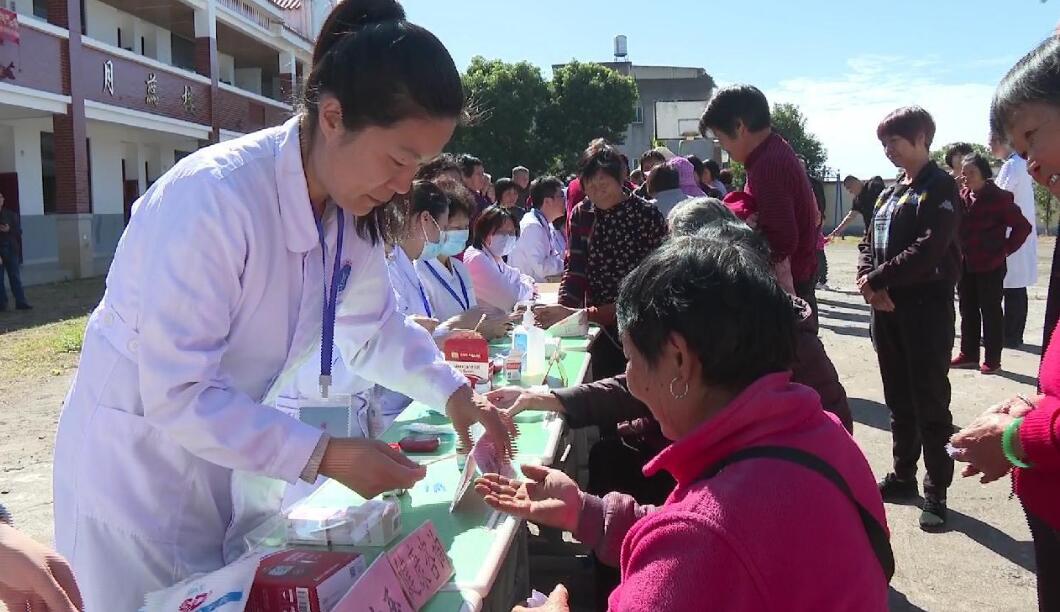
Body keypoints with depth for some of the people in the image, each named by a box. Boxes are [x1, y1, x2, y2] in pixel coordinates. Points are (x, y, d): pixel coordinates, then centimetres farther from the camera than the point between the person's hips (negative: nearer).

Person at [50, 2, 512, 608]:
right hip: (140, 472, -7)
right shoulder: (213, 196, -30)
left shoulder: (352, 209, -6)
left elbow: (375, 325, 8)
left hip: (234, 458, 7)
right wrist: (325, 455, -30)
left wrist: (453, 392, -7)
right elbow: (176, 395, -29)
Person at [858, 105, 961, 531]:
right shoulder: (890, 193, 16)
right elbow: (868, 243, 13)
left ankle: (936, 491, 6)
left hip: (928, 308, -7)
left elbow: (928, 249, -19)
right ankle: (903, 475, 26)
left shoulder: (940, 188, -7)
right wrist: (869, 282, -7)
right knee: (899, 400, 15)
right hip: (888, 308, 7)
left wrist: (877, 279, -14)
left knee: (930, 401, -2)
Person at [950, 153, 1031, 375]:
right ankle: (969, 354, 24)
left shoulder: (999, 198, -11)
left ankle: (992, 359, 9)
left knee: (990, 312, 1)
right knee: (967, 310, 13)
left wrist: (1005, 249, -10)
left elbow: (1023, 227, -11)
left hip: (990, 266, -6)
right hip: (965, 265, 6)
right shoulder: (961, 197, 6)